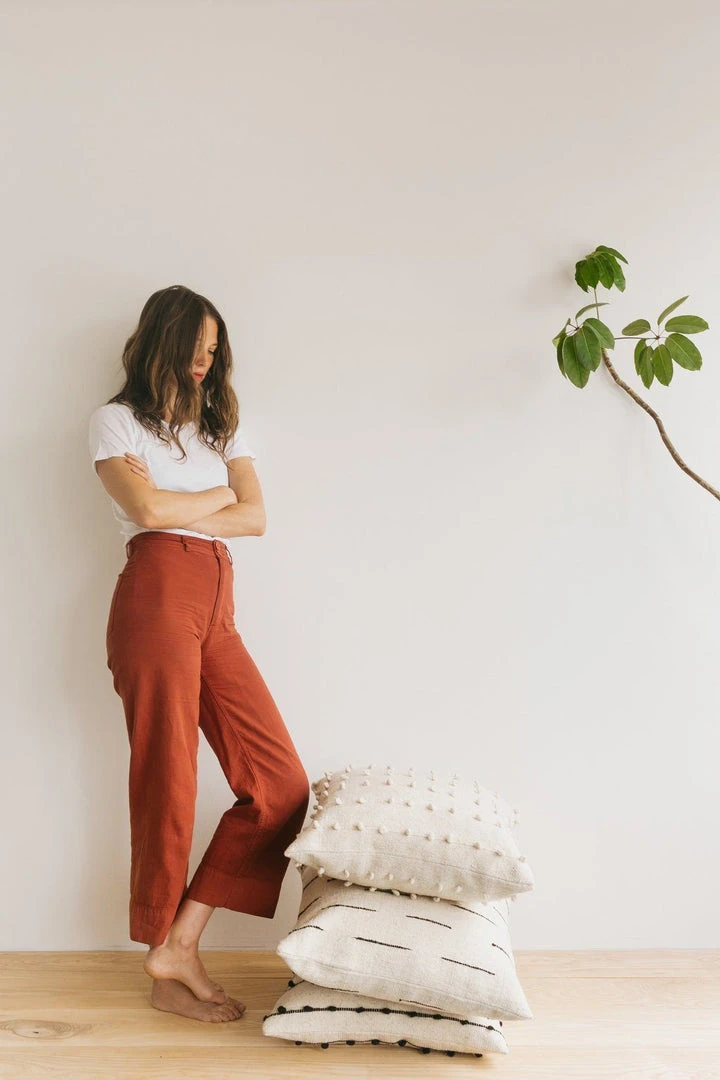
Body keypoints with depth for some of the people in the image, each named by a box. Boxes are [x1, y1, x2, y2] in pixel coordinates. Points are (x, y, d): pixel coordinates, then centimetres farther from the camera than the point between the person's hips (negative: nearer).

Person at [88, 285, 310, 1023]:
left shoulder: (222, 427, 25)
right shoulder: (116, 420, 9)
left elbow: (258, 518, 10)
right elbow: (146, 506, -9)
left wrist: (178, 513, -2)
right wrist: (219, 496, 6)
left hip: (218, 609, 6)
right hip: (157, 595, -6)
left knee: (282, 785, -2)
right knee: (167, 782, -3)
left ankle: (178, 944, 5)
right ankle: (164, 970, 13)